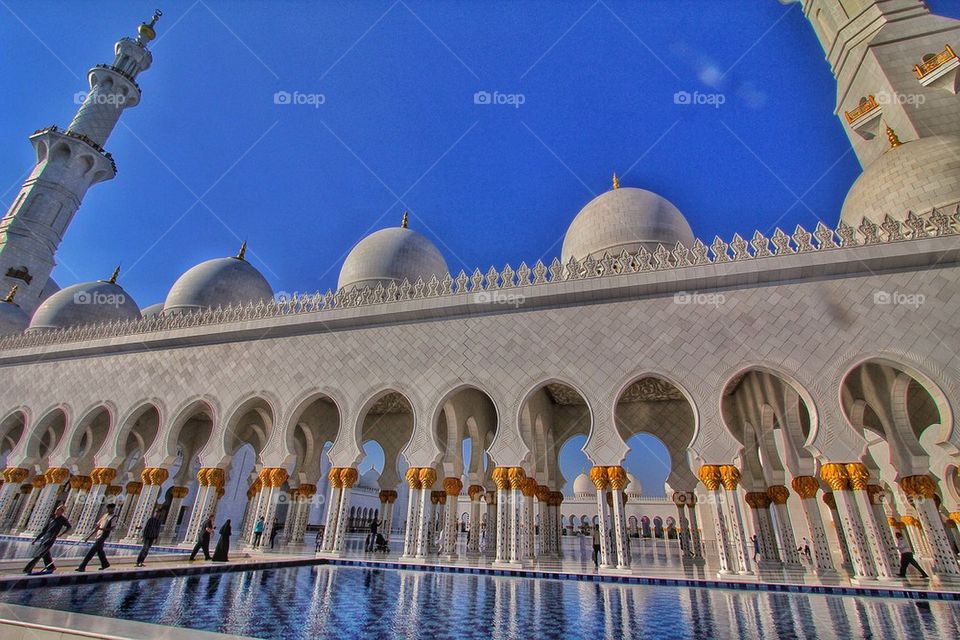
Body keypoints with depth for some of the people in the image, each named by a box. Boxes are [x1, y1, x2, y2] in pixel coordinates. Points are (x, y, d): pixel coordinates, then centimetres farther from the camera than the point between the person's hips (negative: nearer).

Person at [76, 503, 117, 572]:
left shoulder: (114, 517, -7)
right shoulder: (104, 515, 16)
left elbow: (111, 528, -15)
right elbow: (97, 526, 18)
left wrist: (101, 529, -25)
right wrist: (89, 536, 15)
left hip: (103, 536, -8)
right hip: (98, 535, 8)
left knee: (92, 551, -11)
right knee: (99, 550, 16)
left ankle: (82, 567, -8)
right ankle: (105, 564, 30)